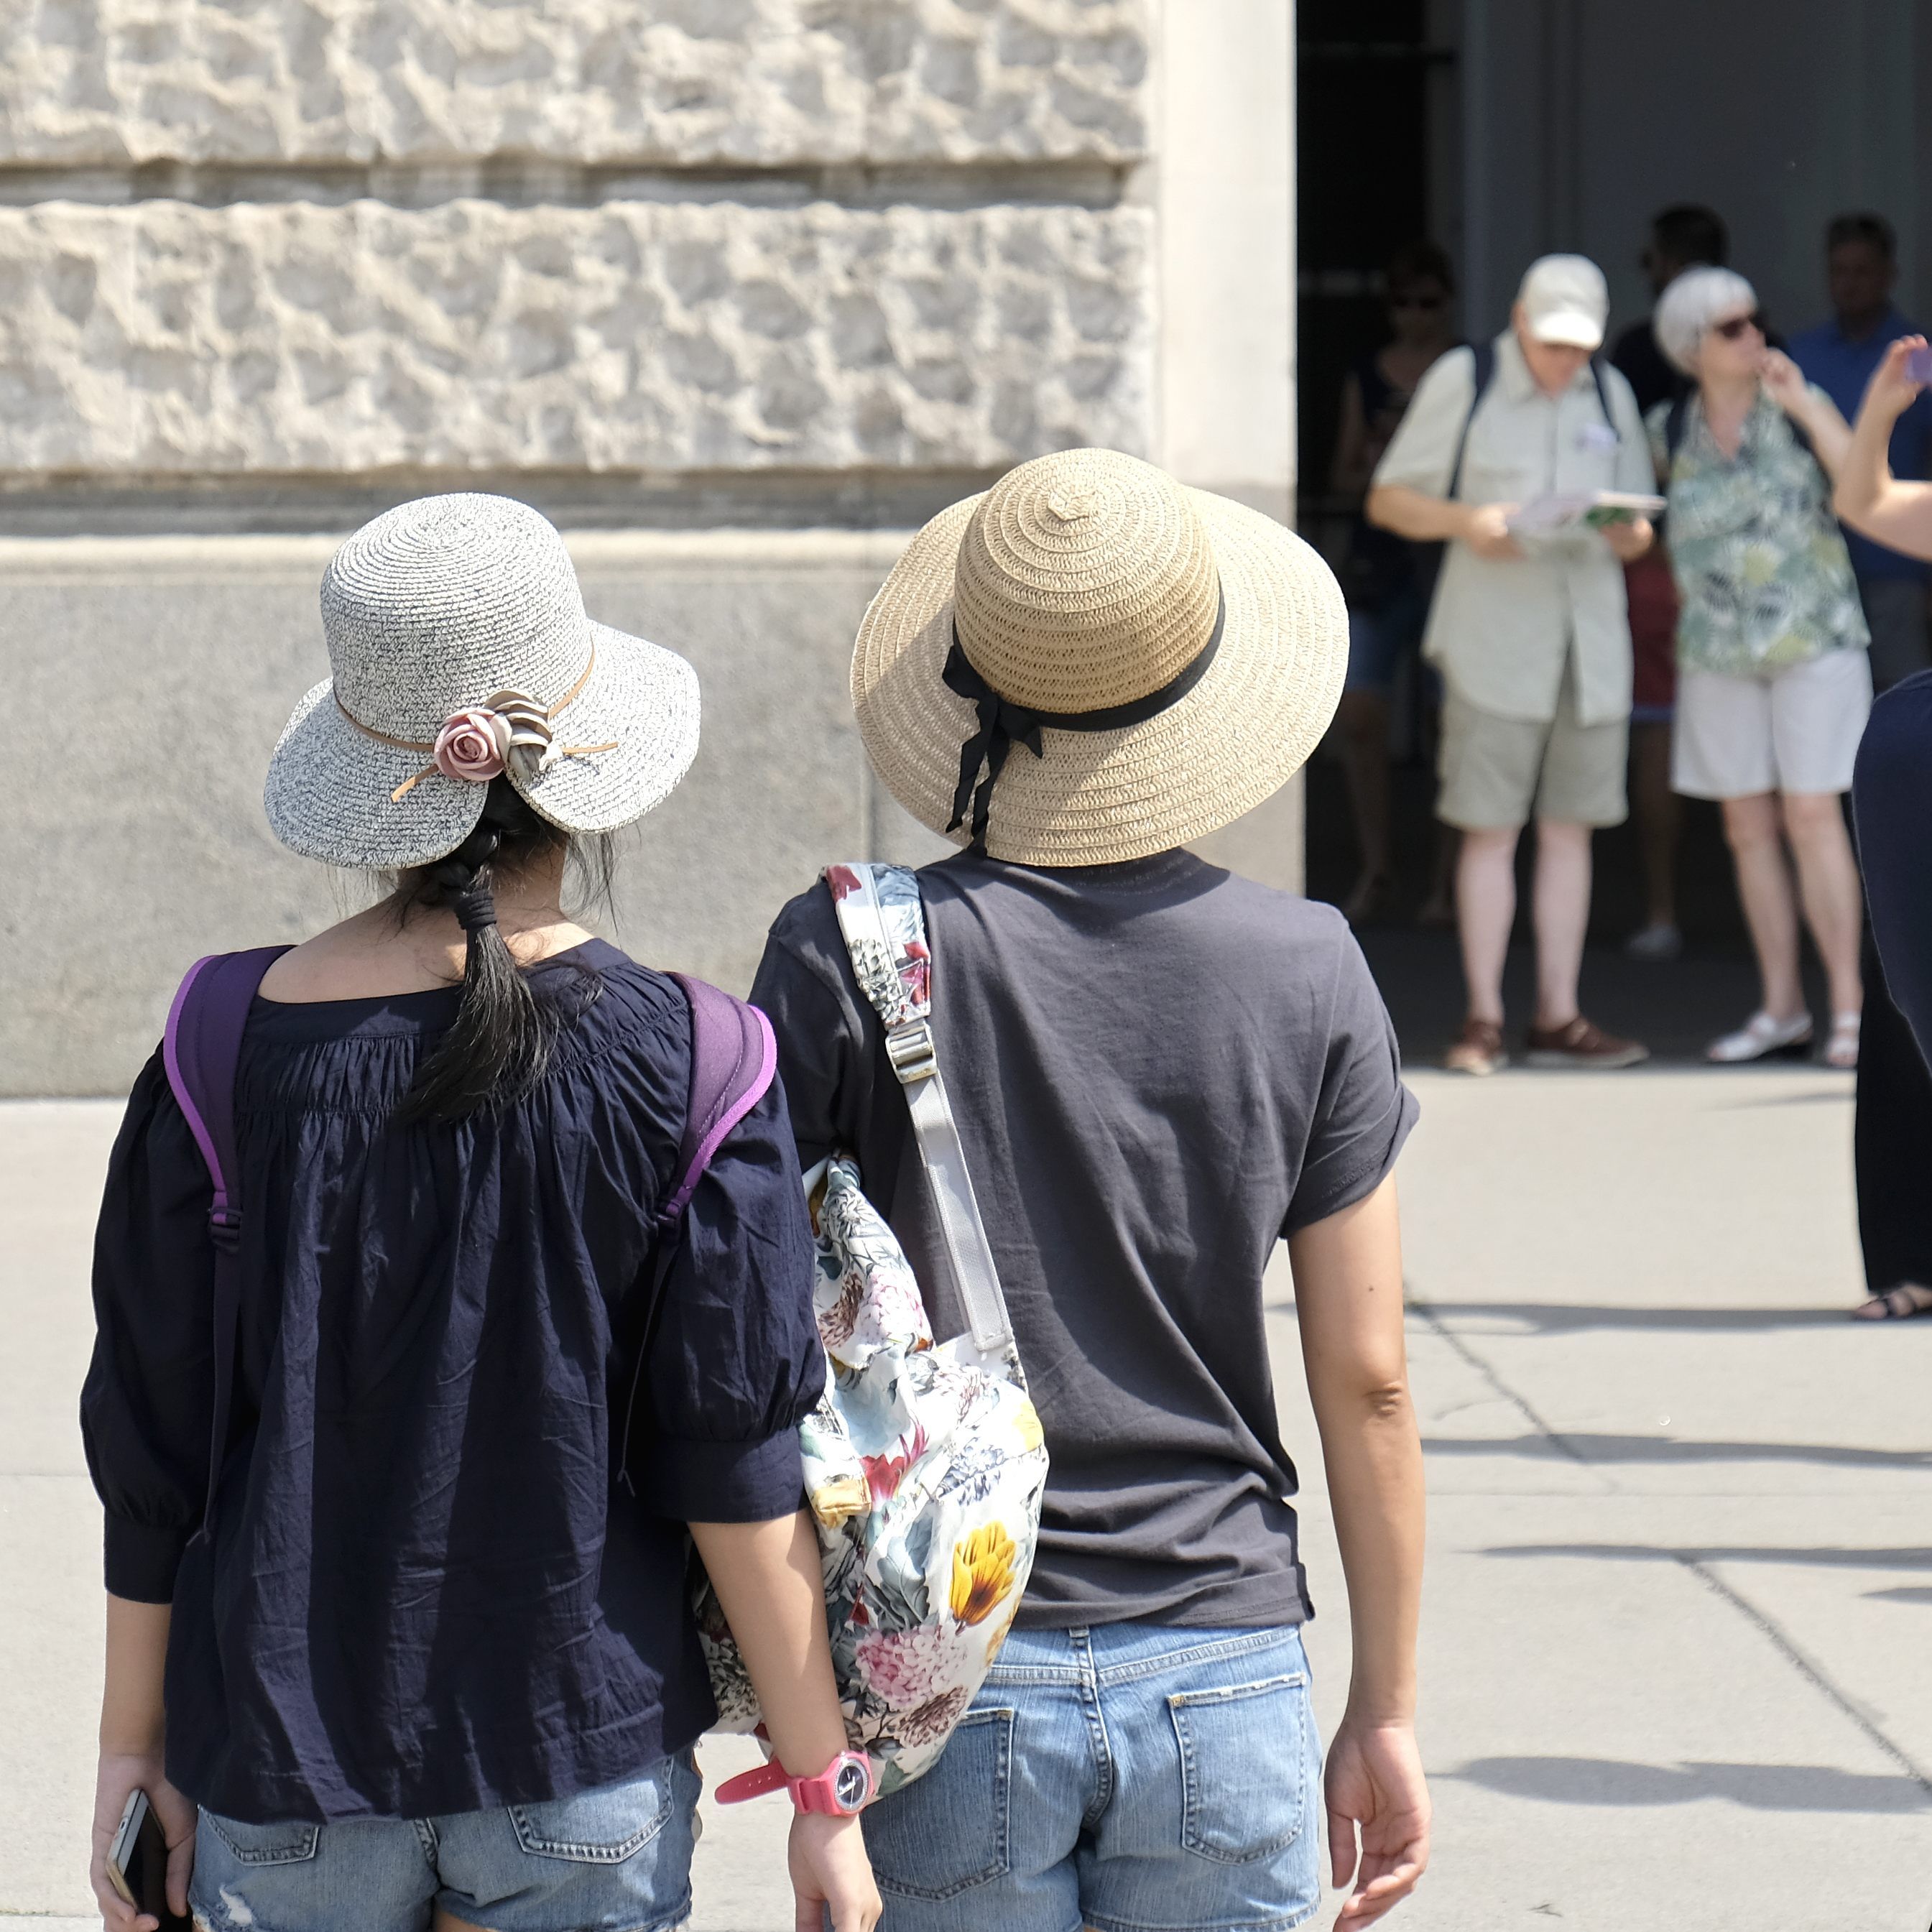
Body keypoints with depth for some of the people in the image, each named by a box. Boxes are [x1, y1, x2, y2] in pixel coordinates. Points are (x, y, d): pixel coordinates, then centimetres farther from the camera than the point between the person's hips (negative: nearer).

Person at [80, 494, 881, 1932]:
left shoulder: (233, 1057, -5)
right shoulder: (686, 1068, -8)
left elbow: (150, 1448, 0)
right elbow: (740, 1471, -7)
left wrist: (132, 1743, 12)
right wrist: (825, 1789, 1)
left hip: (287, 1755, 1)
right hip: (589, 1752, -1)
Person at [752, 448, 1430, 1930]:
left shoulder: (849, 956, -7)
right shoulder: (1306, 973, -2)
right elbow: (1367, 1381, 1)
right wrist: (1387, 1711, 10)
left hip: (948, 1683, -1)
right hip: (1223, 1685, 1)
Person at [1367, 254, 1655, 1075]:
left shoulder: (1610, 394, 13)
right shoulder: (1462, 381, 2)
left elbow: (1637, 536, 17)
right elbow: (1387, 500, 3)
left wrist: (1628, 532, -8)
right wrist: (1465, 521, -15)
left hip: (1592, 632, 4)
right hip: (1492, 631, -4)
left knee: (1570, 827, 4)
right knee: (1490, 828, -5)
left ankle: (1557, 1017, 7)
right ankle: (1483, 1018, -1)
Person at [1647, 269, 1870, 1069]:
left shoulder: (1800, 407, -4)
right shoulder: (1669, 430, 2)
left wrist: (1802, 404, -19)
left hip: (1814, 639, -3)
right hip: (1718, 647, 3)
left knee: (1811, 817, -10)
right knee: (1749, 829, 5)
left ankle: (1850, 1007, -8)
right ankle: (1782, 1008, 12)